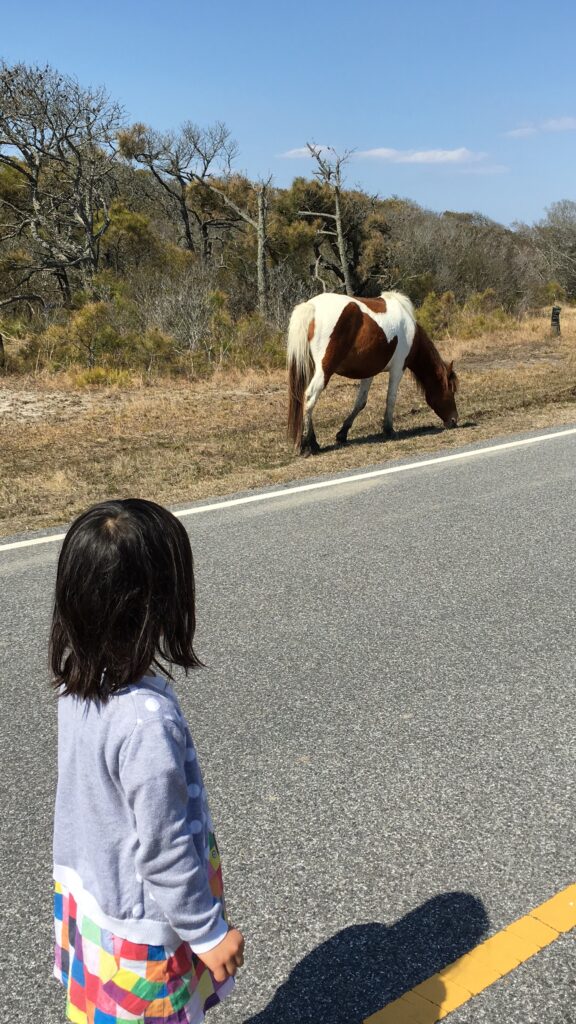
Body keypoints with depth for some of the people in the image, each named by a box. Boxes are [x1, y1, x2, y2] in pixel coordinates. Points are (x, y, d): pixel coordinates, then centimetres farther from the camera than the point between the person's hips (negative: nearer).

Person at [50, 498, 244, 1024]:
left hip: (85, 896, 7)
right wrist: (209, 934, -11)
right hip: (139, 926, -7)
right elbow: (165, 852, -26)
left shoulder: (78, 683, -12)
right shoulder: (147, 721, -36)